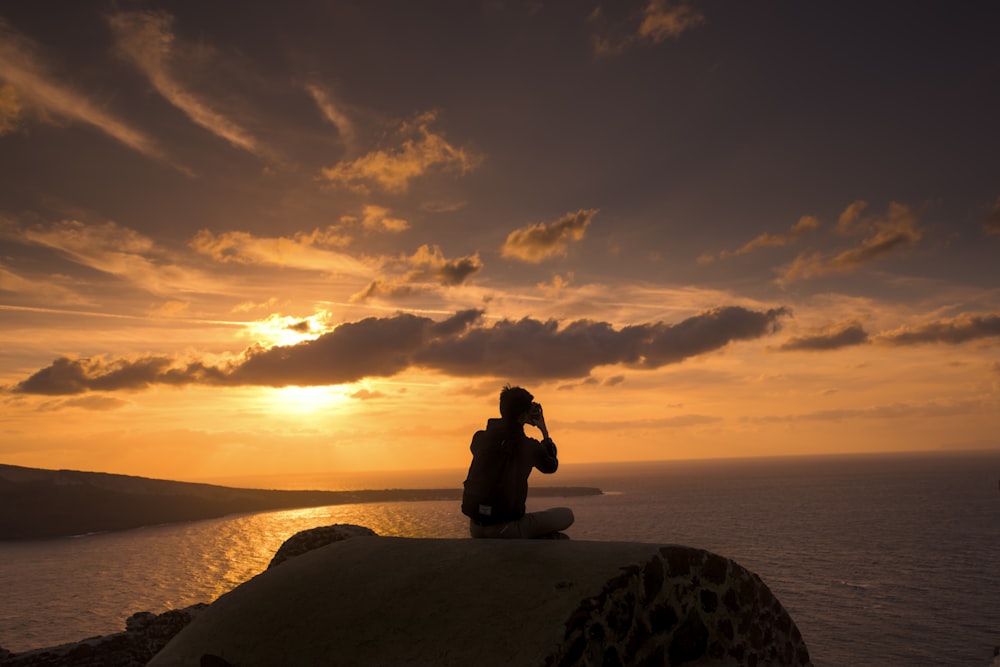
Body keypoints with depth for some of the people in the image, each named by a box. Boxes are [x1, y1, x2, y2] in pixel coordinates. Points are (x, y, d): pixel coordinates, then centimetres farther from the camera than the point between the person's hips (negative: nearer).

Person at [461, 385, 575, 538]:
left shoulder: (479, 438, 1)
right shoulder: (529, 447, -9)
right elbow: (551, 466, 13)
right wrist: (544, 430, 17)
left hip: (475, 528, 4)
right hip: (506, 528, -4)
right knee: (567, 515, 8)